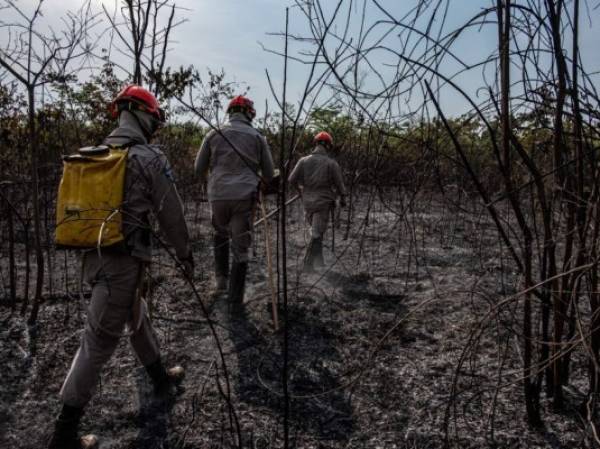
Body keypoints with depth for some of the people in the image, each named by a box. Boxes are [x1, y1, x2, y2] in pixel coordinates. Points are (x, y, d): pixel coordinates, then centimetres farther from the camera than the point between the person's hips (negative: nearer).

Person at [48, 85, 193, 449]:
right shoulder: (150, 157, -11)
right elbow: (171, 213, -7)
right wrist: (186, 254, 6)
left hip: (93, 254, 8)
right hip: (124, 258, -8)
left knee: (137, 317, 25)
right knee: (99, 340, -1)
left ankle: (161, 378, 45)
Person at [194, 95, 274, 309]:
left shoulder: (214, 134, 7)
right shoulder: (257, 137, 6)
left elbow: (199, 168, 10)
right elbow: (269, 173, 9)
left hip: (218, 196, 2)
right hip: (245, 197, -1)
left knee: (220, 236, 28)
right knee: (240, 248, 5)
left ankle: (221, 280, 22)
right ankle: (235, 299, 8)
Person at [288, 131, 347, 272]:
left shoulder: (304, 161, -2)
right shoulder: (331, 163, -9)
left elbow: (291, 179, -3)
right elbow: (339, 184, -4)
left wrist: (300, 189, 17)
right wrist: (343, 198, 14)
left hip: (308, 202, 4)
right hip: (323, 203, -4)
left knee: (317, 233, 20)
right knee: (316, 235, 0)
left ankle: (319, 262, 27)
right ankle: (308, 264, -3)